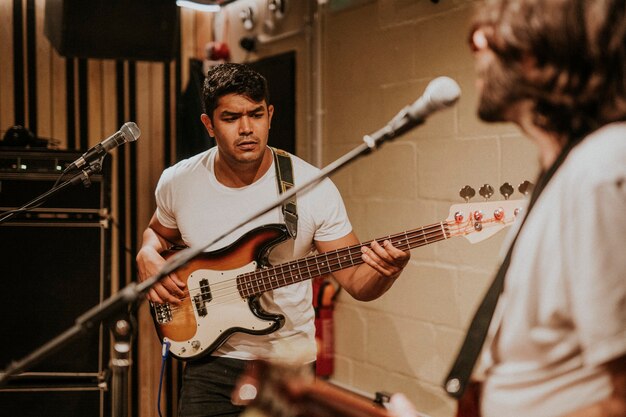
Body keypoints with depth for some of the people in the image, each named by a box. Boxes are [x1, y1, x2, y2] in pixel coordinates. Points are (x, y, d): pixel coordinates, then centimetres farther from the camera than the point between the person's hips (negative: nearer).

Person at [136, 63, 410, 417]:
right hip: (211, 363, 1)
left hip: (288, 363, -1)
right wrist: (148, 255, -4)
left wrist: (386, 271, -32)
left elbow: (356, 281, -10)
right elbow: (159, 232, 18)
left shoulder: (314, 188, -12)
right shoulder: (178, 183, -4)